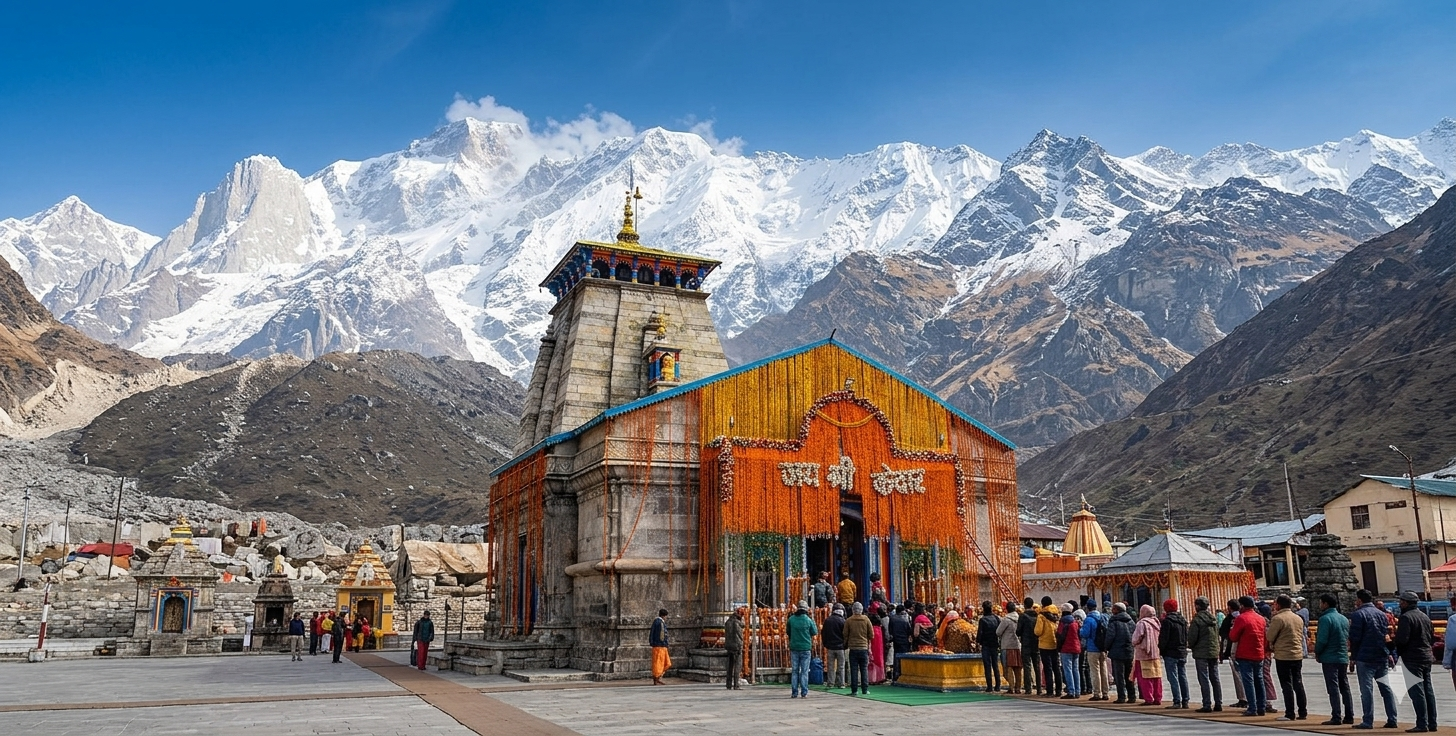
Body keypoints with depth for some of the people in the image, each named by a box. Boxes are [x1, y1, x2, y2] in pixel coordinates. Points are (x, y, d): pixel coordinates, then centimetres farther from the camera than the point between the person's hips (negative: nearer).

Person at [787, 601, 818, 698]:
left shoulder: (791, 619, -2)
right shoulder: (808, 620, -9)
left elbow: (788, 632, 11)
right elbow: (815, 633, 4)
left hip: (794, 647, 2)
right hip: (806, 648, -2)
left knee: (794, 671, 8)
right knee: (804, 671, 3)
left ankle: (794, 692, 7)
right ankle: (804, 692, 0)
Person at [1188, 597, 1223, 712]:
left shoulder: (1197, 620, -14)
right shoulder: (1214, 619, 7)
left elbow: (1192, 637, -13)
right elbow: (1217, 635, 13)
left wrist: (1191, 646, 6)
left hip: (1201, 653, -6)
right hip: (1214, 652, 6)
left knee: (1204, 679, -3)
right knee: (1215, 679, 12)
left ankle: (1207, 705, -4)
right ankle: (1218, 704, 13)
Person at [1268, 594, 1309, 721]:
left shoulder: (1278, 618, -15)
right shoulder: (1299, 618, 8)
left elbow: (1270, 637, -10)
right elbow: (1301, 636, 16)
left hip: (1283, 656, -7)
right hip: (1298, 655, 7)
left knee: (1287, 685, -1)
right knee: (1298, 684, 13)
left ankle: (1290, 714, 0)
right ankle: (1302, 712, 17)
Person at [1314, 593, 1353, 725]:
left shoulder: (1325, 619, -15)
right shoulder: (1344, 619, 10)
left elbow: (1322, 640, -17)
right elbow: (1348, 638, 14)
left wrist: (1317, 653, -3)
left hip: (1329, 658, -7)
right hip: (1344, 658, 7)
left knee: (1333, 689, -4)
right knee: (1345, 687, 13)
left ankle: (1336, 717, -4)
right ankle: (1349, 716, 15)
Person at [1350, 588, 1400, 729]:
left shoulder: (1359, 614, -9)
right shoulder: (1382, 614, 11)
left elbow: (1354, 638, -11)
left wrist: (1353, 656, -1)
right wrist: (1388, 653, 16)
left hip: (1365, 658, -6)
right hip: (1382, 658, 6)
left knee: (1367, 690, -3)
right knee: (1386, 688, 11)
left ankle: (1368, 721, -3)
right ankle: (1392, 720, 10)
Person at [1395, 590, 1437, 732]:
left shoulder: (1406, 617, -14)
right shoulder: (1425, 617, 13)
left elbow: (1401, 639, -21)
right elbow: (1432, 639, 17)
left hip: (1412, 659, -9)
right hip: (1426, 657, 9)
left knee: (1417, 691, -7)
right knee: (1428, 691, 12)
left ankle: (1422, 724, -7)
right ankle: (1432, 723, 16)